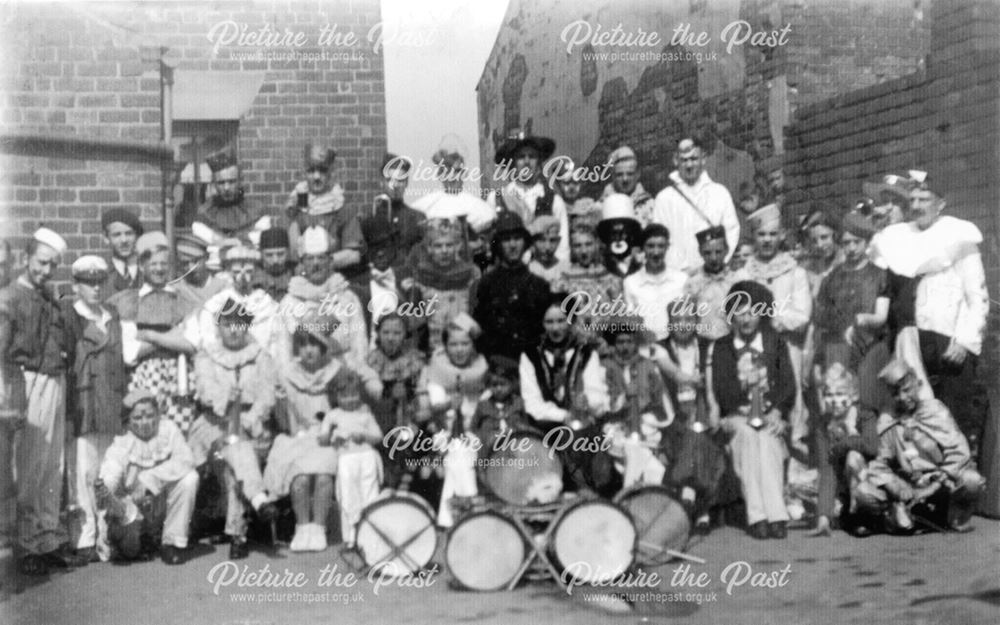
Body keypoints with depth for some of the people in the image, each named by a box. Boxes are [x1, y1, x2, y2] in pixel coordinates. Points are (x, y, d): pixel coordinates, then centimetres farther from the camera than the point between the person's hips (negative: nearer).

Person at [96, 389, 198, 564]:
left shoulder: (168, 429, -9)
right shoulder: (121, 445, -11)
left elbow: (186, 461, -24)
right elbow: (110, 472, -29)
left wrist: (148, 479, -33)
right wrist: (104, 492, -53)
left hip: (165, 506, 2)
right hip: (134, 507, -2)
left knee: (190, 478, -27)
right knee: (129, 550, -31)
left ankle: (172, 543, -13)